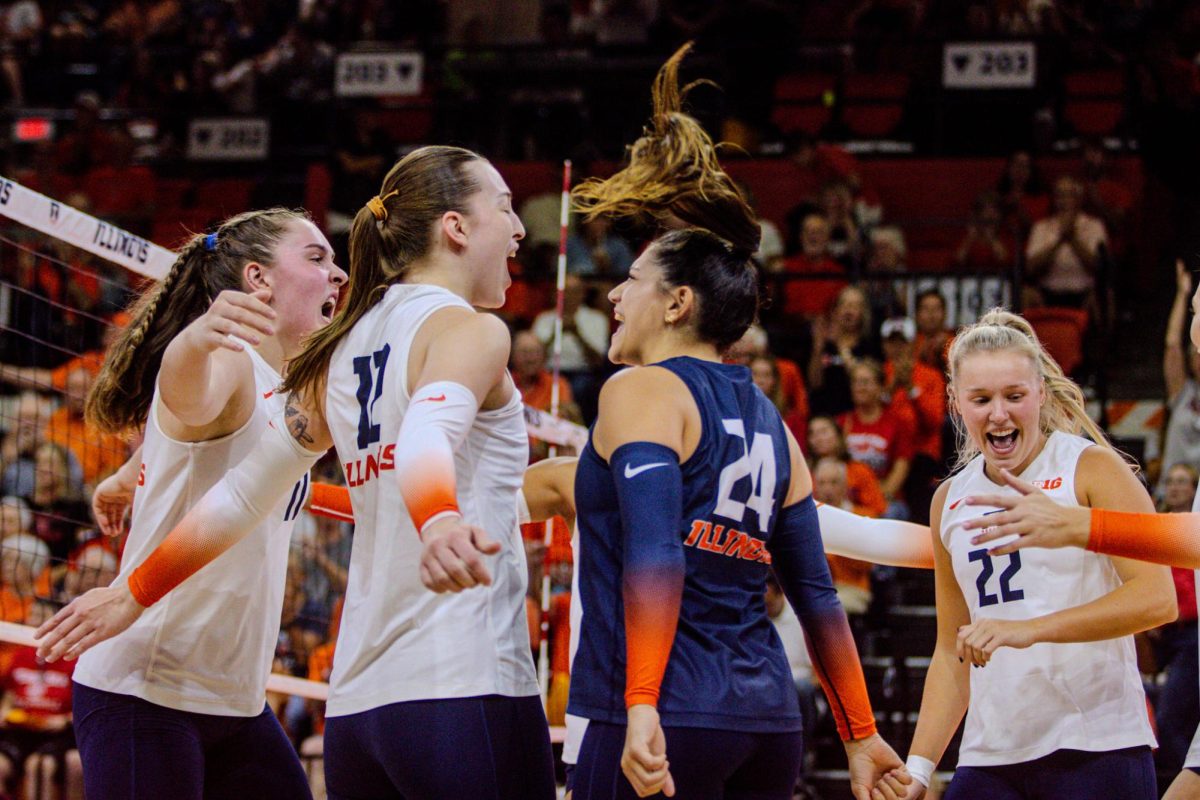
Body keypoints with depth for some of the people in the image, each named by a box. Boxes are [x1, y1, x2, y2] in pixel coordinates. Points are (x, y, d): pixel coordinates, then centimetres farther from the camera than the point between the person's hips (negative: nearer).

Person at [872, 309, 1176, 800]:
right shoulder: (951, 502, 15)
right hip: (991, 757, 5)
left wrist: (1030, 629, -22)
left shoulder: (1092, 469, -2)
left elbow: (1157, 598, -14)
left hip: (1098, 746, -5)